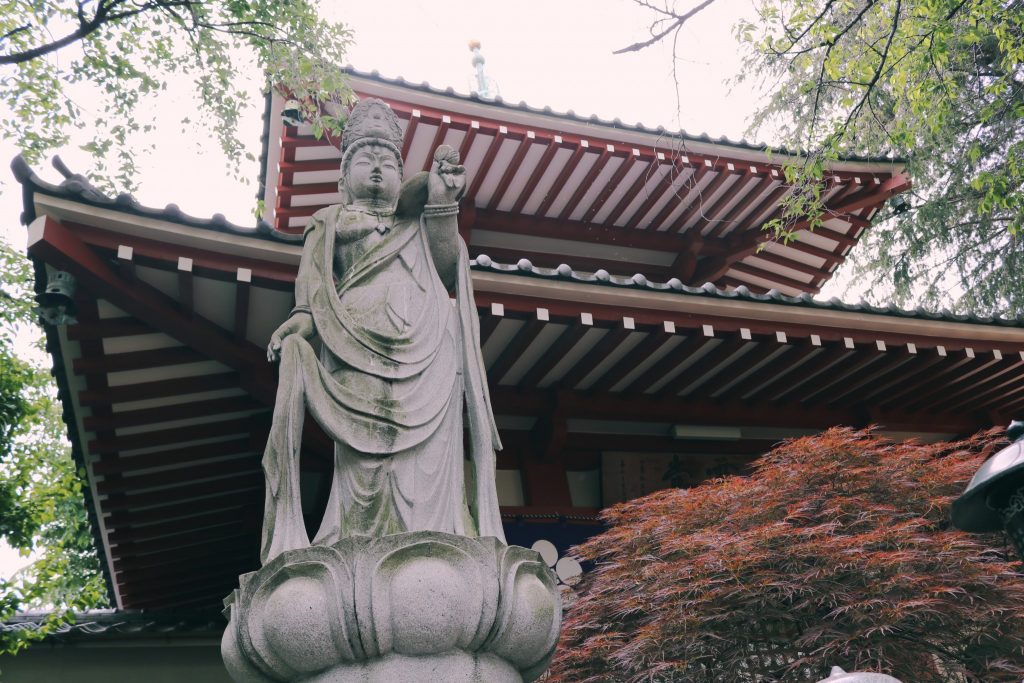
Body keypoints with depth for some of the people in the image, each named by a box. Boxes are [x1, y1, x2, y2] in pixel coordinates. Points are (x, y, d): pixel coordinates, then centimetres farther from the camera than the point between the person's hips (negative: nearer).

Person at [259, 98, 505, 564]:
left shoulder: (417, 224, 30)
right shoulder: (329, 222, 26)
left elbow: (446, 271, 11)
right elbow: (312, 272, 7)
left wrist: (442, 201, 3)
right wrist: (306, 313, -14)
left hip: (426, 351, 2)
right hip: (358, 342, -2)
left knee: (428, 457, -10)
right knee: (365, 455, -16)